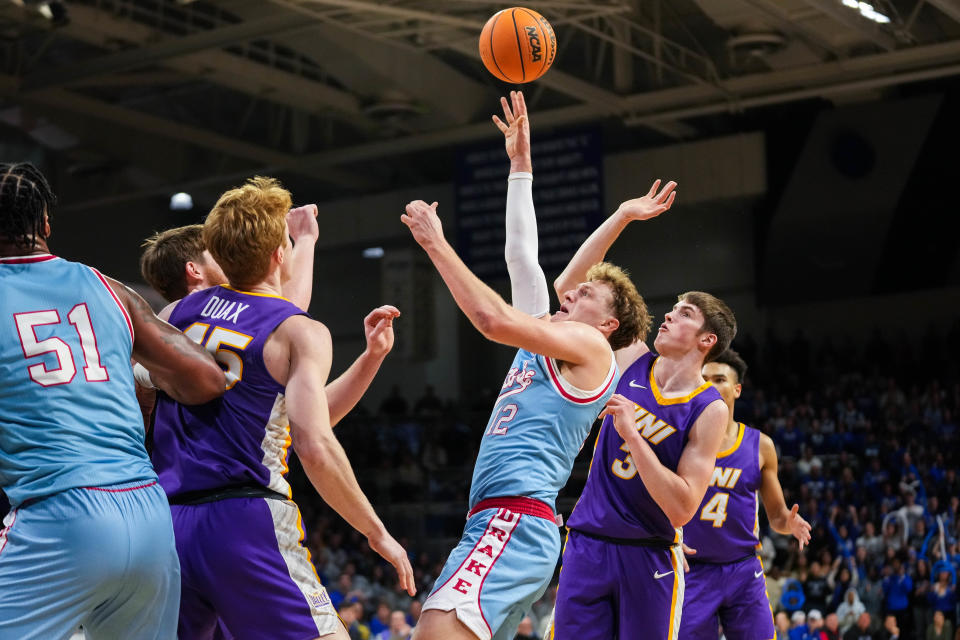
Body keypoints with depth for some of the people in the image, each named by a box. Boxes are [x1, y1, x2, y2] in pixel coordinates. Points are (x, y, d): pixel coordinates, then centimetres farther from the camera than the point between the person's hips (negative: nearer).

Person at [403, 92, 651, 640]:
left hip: (518, 517, -10)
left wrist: (436, 243, -8)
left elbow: (495, 320, -14)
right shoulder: (548, 337, 25)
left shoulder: (591, 347, 0)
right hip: (498, 520, 10)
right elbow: (520, 256, 27)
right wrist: (520, 164, 29)